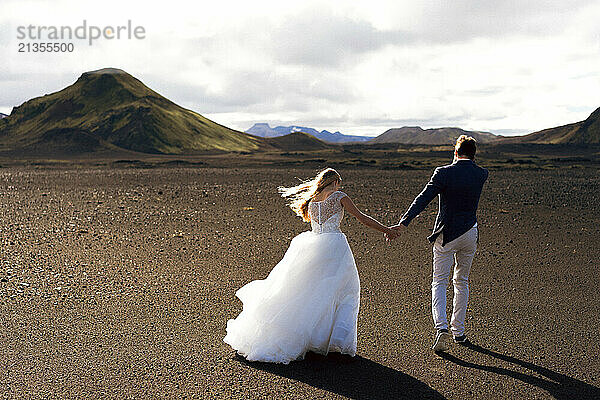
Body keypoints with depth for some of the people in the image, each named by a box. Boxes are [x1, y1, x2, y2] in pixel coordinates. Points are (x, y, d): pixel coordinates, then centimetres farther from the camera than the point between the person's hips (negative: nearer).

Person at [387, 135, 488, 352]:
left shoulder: (444, 173, -11)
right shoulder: (481, 174, 0)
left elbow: (422, 199, -20)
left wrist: (402, 224, -24)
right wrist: (468, 161, 16)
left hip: (446, 235, -3)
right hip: (470, 233, 3)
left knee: (439, 283, 4)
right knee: (462, 282, 18)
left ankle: (441, 328, -15)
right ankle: (458, 331, 23)